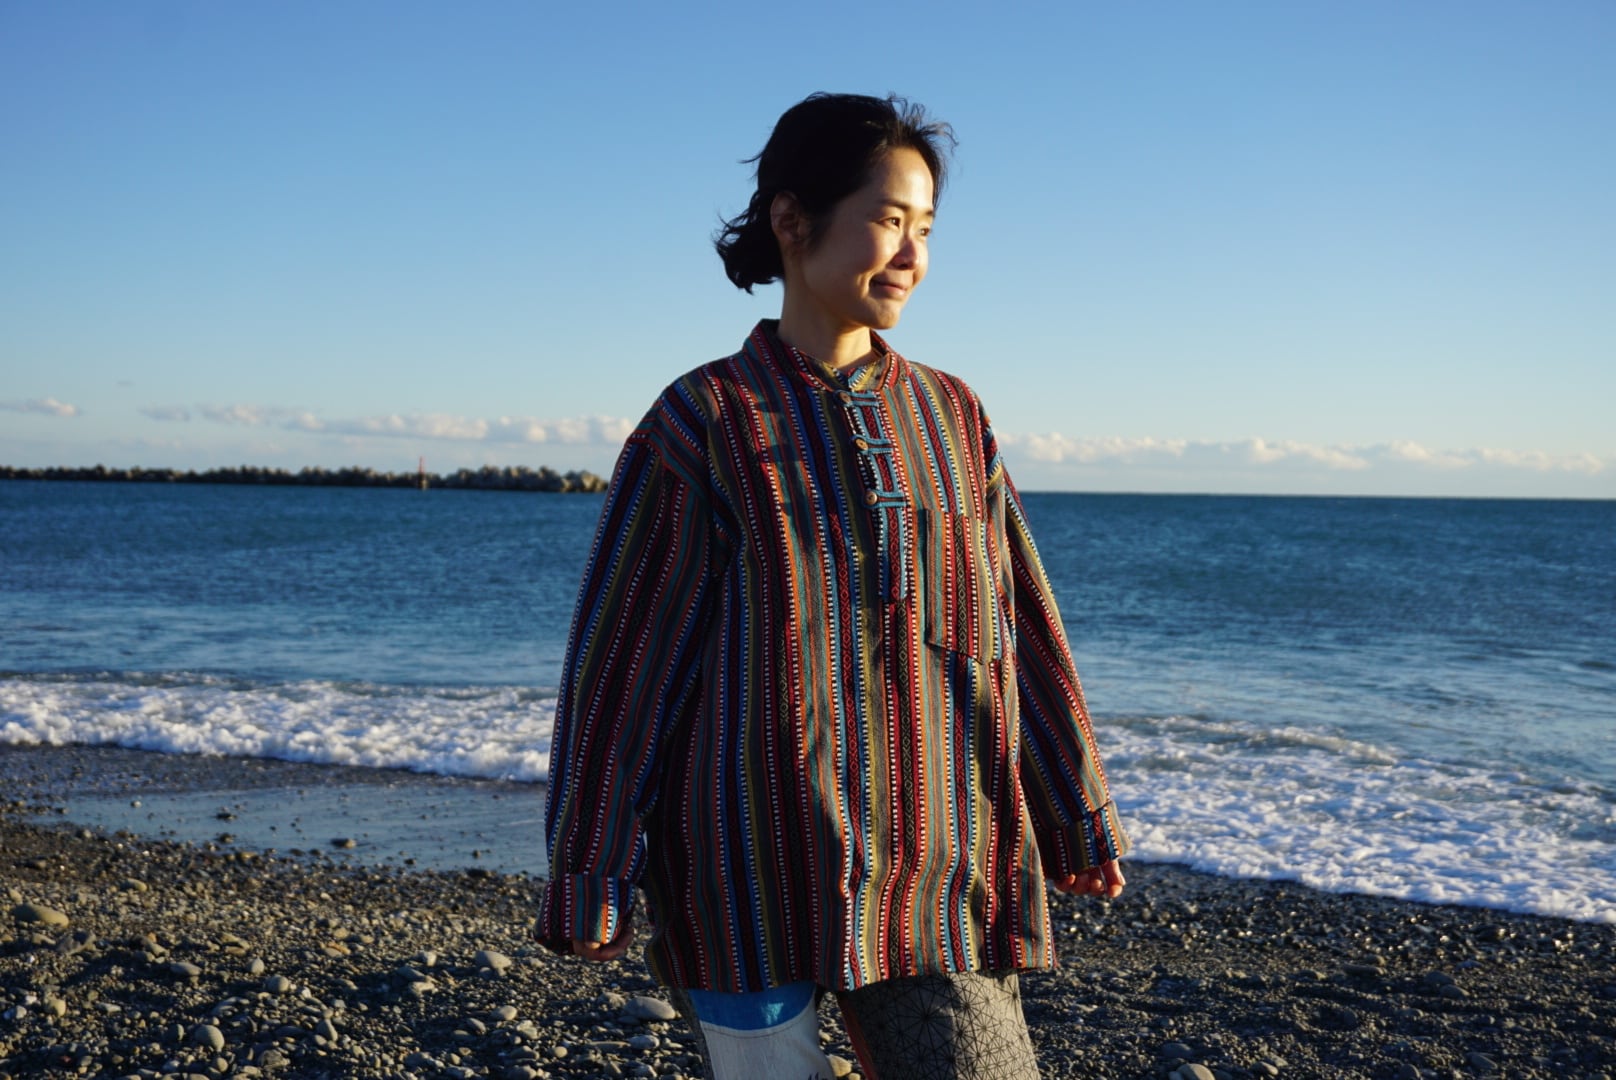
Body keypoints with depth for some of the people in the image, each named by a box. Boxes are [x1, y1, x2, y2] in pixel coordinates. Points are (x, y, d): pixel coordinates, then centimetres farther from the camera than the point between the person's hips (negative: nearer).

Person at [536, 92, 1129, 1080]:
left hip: (941, 872, 4)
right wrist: (590, 875, -2)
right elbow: (623, 655, -2)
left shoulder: (951, 417, 10)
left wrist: (1078, 817, 14)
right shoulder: (706, 423, -1)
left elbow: (1021, 631, 13)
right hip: (754, 872, -3)